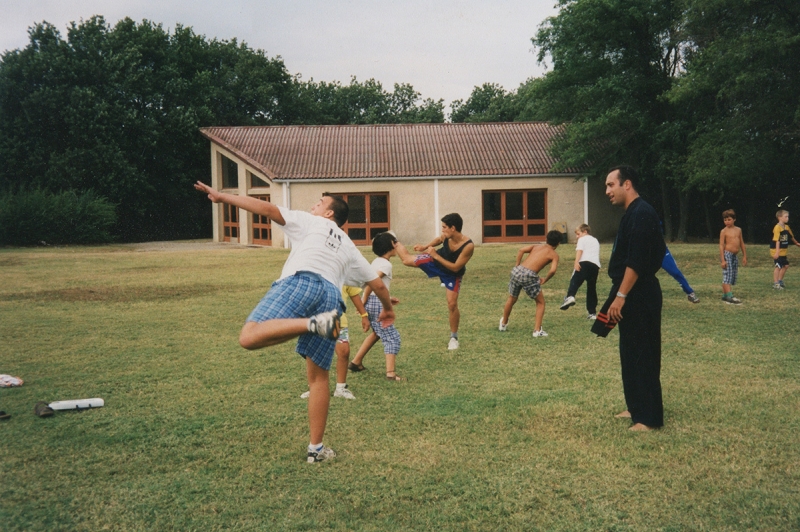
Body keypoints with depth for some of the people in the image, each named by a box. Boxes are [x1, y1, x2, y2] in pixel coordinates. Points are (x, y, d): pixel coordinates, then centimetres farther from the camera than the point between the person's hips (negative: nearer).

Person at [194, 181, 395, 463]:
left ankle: (314, 324, -35)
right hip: (331, 298, 5)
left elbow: (268, 209, 12)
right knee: (318, 376, 13)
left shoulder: (309, 222, 24)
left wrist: (221, 196, 16)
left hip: (301, 282, -5)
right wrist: (388, 309, 56)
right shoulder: (349, 246, 35)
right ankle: (316, 448, 14)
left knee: (249, 337, -20)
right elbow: (377, 283, 37)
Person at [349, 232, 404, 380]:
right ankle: (390, 373, -13)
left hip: (371, 302, 9)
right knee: (392, 337, -5)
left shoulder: (376, 261, 14)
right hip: (377, 303, -9)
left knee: (377, 333, 27)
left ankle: (356, 362, 32)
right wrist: (364, 301, -15)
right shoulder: (386, 264, -13)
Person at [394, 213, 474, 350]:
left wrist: (436, 256, -33)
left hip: (452, 274, -4)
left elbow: (455, 268, -34)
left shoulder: (468, 246, -39)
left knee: (452, 304, -7)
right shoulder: (446, 236, -23)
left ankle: (454, 337, 11)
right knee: (407, 259, 7)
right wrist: (425, 247, -2)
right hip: (435, 261, 4)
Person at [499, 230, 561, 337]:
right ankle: (537, 330, 9)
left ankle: (503, 323, 46)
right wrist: (545, 280, 8)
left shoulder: (536, 247, 22)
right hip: (529, 276, -5)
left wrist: (517, 265, 10)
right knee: (540, 302, 17)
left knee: (512, 299, 28)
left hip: (517, 271, 5)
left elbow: (521, 250, 4)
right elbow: (552, 270, -8)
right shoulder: (554, 255, 10)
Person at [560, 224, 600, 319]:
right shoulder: (596, 241, 34)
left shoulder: (582, 239, 13)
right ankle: (592, 313, 9)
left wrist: (576, 262, -17)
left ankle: (570, 296, -46)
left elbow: (579, 250, -4)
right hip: (596, 265, 6)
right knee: (592, 289, 10)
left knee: (575, 281, -17)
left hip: (584, 262, -6)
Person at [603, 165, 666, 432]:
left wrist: (620, 296, -22)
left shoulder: (641, 214, -18)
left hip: (639, 296, -11)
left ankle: (650, 417, 4)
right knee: (630, 353, 16)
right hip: (634, 294, 11)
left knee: (643, 355, -4)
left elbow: (636, 262, -24)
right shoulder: (633, 213, 15)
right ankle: (637, 407, 27)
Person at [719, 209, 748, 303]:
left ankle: (725, 295, 17)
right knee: (727, 275, -12)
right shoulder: (724, 231, -6)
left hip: (735, 255, 7)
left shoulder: (738, 230, 11)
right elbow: (721, 245, -10)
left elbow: (742, 243, 17)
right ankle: (729, 297, -17)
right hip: (727, 255, -7)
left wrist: (744, 256, 14)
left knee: (733, 276, 8)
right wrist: (722, 260, -16)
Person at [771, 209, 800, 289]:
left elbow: (791, 236, 27)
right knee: (778, 266, -8)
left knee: (785, 265, 15)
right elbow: (777, 240, -25)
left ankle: (779, 281, 28)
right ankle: (775, 283, 0)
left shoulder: (786, 227, 8)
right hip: (776, 250, -9)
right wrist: (777, 252, -30)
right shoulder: (777, 227, -18)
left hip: (783, 251, 9)